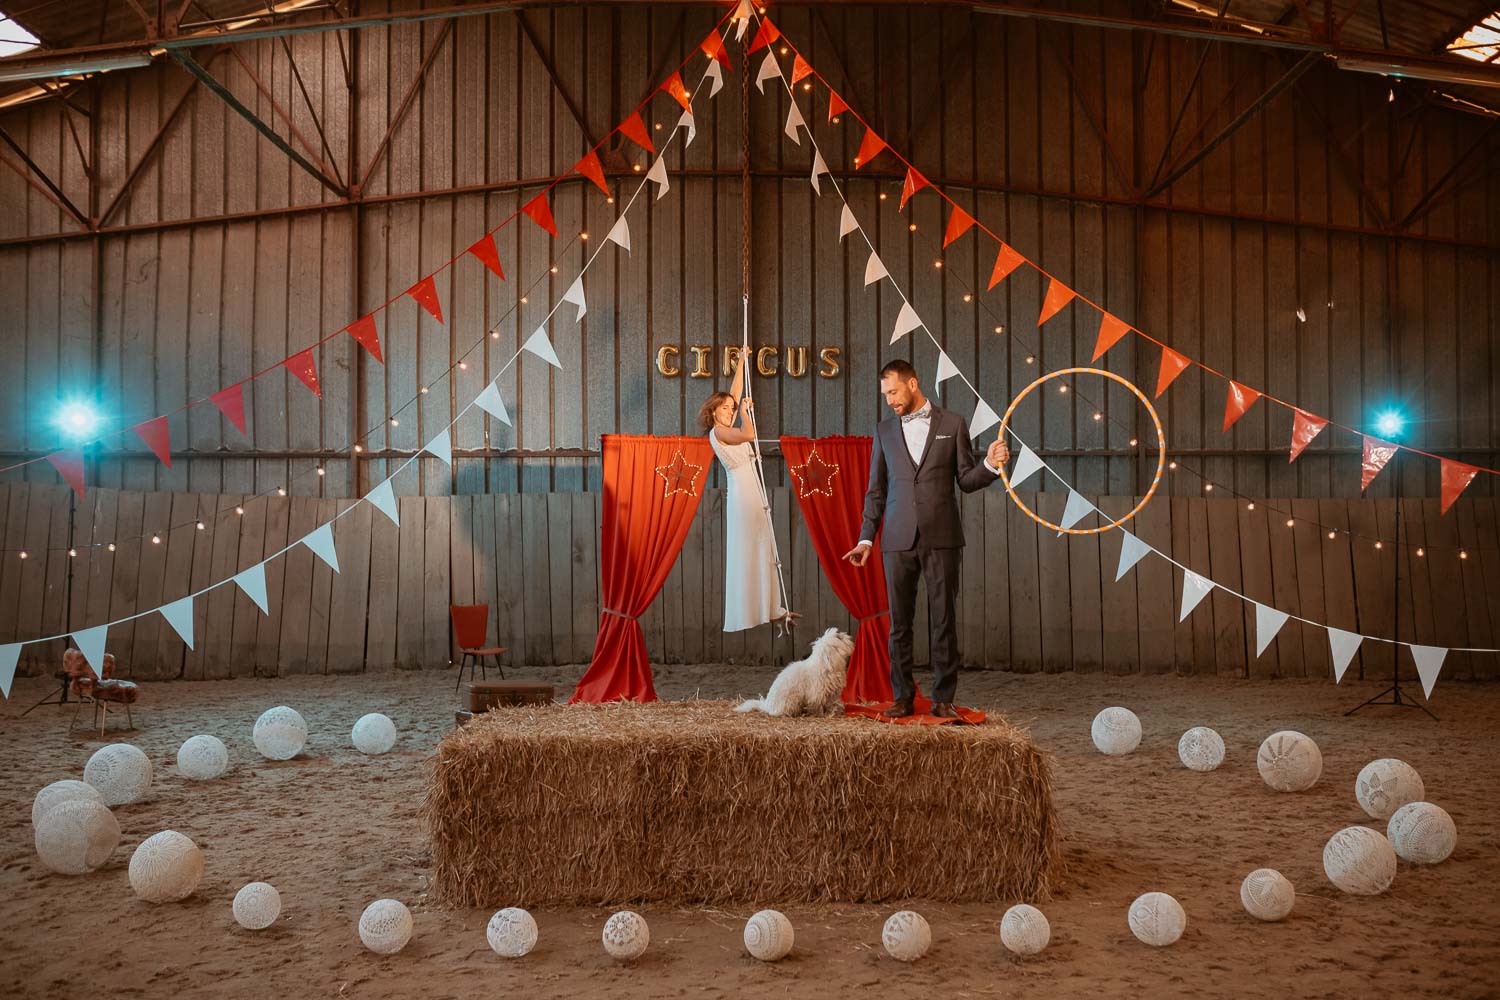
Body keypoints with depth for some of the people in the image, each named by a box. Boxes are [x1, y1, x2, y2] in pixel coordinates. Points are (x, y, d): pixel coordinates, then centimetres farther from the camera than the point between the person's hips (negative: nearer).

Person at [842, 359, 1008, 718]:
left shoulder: (953, 424, 5)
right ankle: (903, 697, 12)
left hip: (941, 538, -2)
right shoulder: (884, 430, 12)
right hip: (899, 540, 2)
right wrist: (866, 538, 7)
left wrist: (990, 465, -13)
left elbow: (966, 480, 7)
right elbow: (876, 490, 13)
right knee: (899, 622, 4)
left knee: (943, 621, 0)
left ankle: (943, 699, 8)